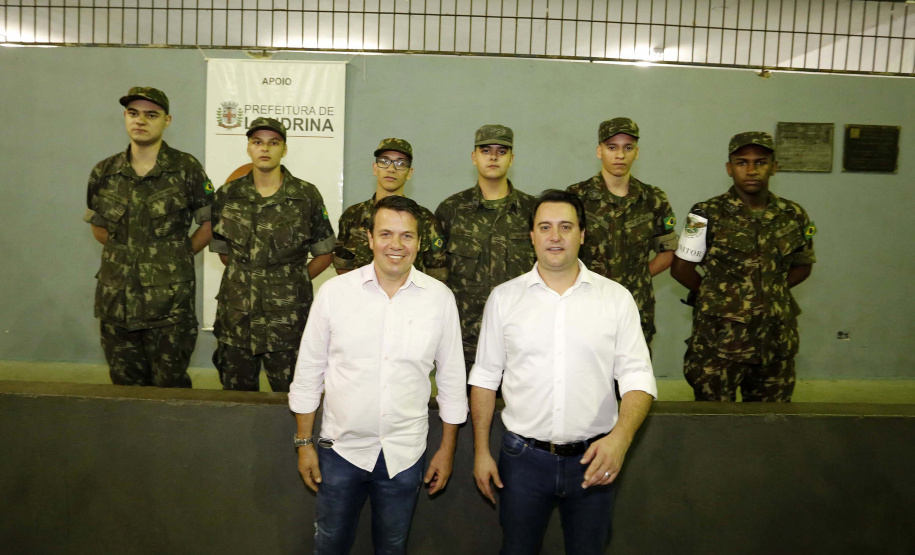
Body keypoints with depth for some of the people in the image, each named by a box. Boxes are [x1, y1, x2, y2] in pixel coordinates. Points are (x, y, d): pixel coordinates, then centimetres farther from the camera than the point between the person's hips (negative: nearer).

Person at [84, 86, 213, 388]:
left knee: (170, 387, 6)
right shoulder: (104, 173, 5)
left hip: (170, 303, -3)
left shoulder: (186, 168, -4)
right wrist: (127, 252, 10)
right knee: (125, 385, 15)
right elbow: (98, 227, 19)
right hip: (116, 302, 4)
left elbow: (210, 223, 1)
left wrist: (177, 257, 0)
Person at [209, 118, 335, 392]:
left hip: (288, 321, -2)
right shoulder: (227, 195, 5)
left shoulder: (307, 196, -1)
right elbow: (222, 251, 15)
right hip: (236, 319, 2)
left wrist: (291, 282, 0)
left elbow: (324, 255, 5)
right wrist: (245, 277, 6)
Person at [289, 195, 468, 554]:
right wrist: (304, 443, 2)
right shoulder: (334, 291, -7)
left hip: (405, 455, 0)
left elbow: (452, 379, 2)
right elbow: (308, 374, 1)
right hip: (341, 448, 0)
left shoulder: (440, 298, -6)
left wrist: (447, 449, 4)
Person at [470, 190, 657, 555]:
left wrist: (620, 438, -20)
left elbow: (638, 379, -4)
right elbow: (485, 378, 5)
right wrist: (481, 451, 4)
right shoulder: (504, 298, 0)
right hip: (523, 456, 0)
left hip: (592, 458, 0)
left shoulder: (617, 298, -2)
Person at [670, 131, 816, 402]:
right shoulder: (708, 215, -7)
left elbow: (802, 265, 18)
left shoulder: (793, 216, 5)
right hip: (718, 341, -3)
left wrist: (771, 291, 6)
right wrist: (716, 295, 1)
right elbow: (680, 268, -2)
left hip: (776, 342, 4)